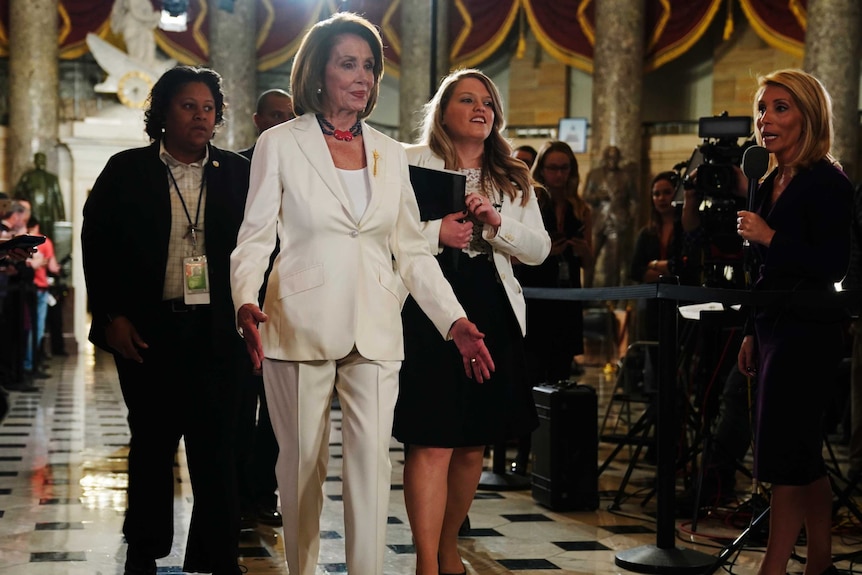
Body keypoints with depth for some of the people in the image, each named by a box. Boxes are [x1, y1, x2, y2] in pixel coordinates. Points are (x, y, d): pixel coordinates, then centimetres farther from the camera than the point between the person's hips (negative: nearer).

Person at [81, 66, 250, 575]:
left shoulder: (236, 173, 7)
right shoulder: (126, 172, 5)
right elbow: (97, 247, 4)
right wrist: (111, 317, -3)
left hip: (217, 331, 0)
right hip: (148, 331, 0)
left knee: (216, 446, 0)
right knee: (152, 443, 9)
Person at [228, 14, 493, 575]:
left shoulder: (390, 153, 12)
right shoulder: (280, 144, 2)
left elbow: (412, 249, 13)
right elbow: (254, 238, -2)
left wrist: (456, 322, 2)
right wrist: (247, 303, -21)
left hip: (374, 330, 3)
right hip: (301, 325, -2)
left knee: (373, 460, -6)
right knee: (303, 465, 5)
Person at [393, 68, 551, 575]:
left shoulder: (514, 179, 17)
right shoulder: (412, 163, 4)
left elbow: (540, 250, 8)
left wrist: (496, 221, -7)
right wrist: (436, 233, -15)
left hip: (493, 314, 5)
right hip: (427, 308, -5)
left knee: (473, 445, 11)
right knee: (432, 444, -11)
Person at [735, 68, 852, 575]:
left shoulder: (827, 182, -12)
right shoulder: (772, 184, 14)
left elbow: (834, 267, -19)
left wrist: (769, 237, -22)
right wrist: (752, 333, 19)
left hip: (809, 332, -9)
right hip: (776, 327, 9)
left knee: (783, 453, -8)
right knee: (804, 456, 12)